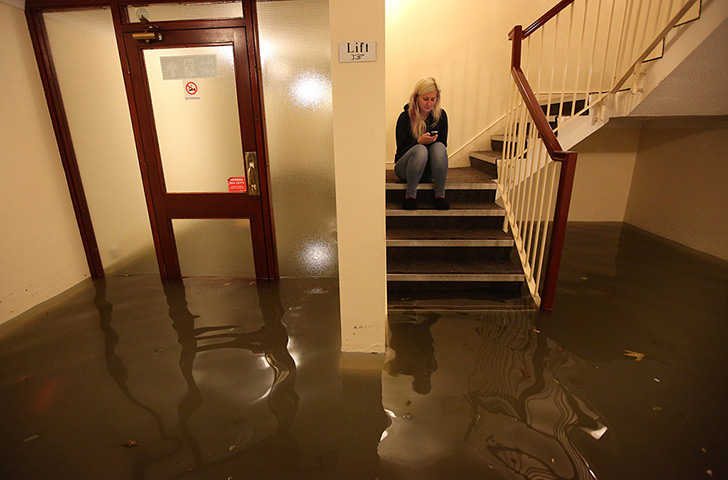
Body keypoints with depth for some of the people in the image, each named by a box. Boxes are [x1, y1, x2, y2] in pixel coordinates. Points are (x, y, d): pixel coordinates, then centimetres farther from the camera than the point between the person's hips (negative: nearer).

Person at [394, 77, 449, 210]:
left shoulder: (441, 115, 1)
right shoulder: (405, 117, -8)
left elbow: (444, 144, 6)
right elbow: (401, 150, -9)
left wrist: (433, 141, -16)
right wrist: (419, 142, -26)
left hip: (429, 171, 3)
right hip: (405, 169, -3)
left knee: (438, 147, -30)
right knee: (420, 150, -35)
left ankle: (440, 194, -23)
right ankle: (410, 194, -23)